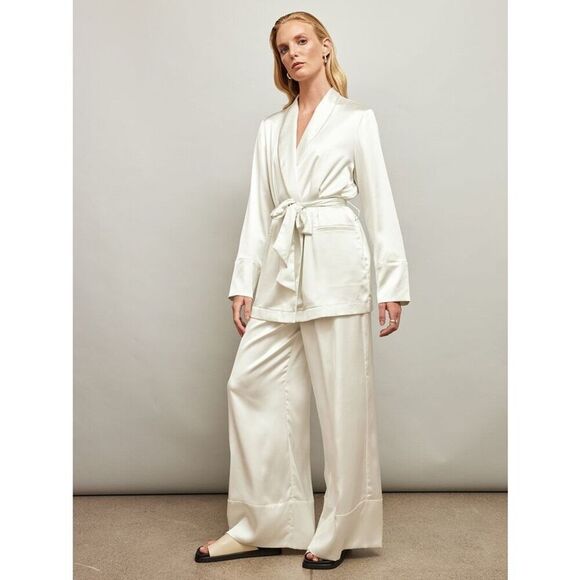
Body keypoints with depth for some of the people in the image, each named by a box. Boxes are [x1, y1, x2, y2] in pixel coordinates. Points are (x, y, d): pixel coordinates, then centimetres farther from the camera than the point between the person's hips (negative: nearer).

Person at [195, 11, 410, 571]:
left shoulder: (356, 118, 6)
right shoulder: (271, 128, 17)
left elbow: (379, 204, 1)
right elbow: (258, 210, 13)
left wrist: (391, 284, -5)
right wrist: (243, 283, 7)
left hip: (335, 264, -4)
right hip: (280, 268, 5)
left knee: (343, 399, 0)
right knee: (250, 386, 2)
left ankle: (337, 533, 17)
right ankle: (259, 526, 17)